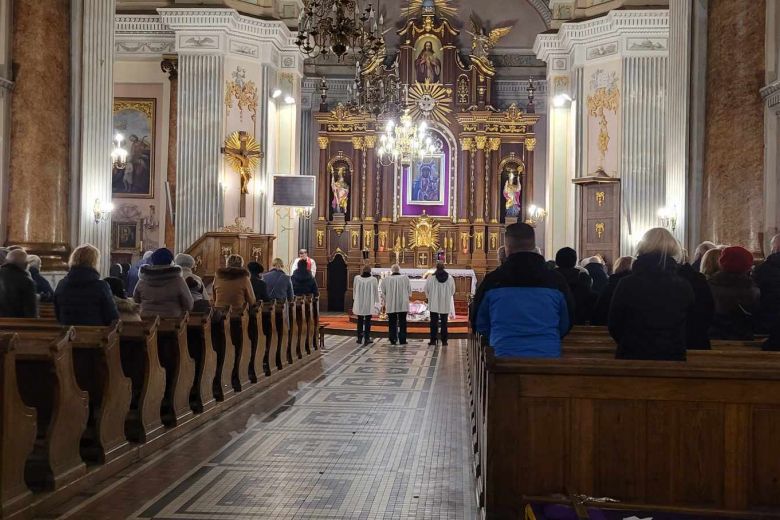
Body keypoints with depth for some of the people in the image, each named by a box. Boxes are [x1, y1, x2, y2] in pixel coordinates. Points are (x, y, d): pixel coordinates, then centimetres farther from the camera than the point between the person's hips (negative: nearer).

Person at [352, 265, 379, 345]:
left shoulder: (357, 278, -4)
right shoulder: (373, 280, -10)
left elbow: (354, 290, 6)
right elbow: (376, 292, -1)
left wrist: (354, 299, 19)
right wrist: (376, 302, 10)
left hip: (359, 303, 2)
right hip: (369, 304, -2)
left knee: (360, 321, 13)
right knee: (367, 321, 5)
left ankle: (359, 338, 16)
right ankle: (367, 338, 3)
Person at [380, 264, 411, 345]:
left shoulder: (386, 279, -7)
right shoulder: (405, 278, -7)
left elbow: (383, 293, 0)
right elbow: (409, 291, 1)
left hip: (391, 305, 0)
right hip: (403, 305, 0)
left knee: (392, 323, 11)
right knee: (402, 323, 10)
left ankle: (393, 340, 12)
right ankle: (402, 340, 11)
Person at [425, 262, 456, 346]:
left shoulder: (431, 278, -7)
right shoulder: (450, 278, -2)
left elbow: (426, 290, 2)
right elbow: (453, 291, 8)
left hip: (434, 304, -1)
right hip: (446, 305, 1)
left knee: (434, 322, 5)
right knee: (444, 322, 7)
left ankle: (433, 340, 4)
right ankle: (444, 341, 7)